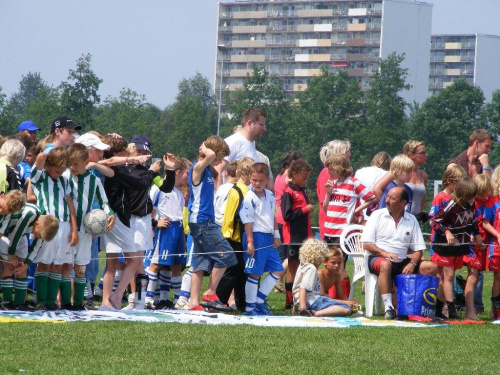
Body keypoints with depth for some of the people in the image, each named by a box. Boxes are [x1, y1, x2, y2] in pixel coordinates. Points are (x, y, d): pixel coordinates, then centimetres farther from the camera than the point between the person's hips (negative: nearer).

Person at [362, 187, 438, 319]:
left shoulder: (411, 220, 11)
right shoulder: (378, 215, 4)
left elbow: (418, 249, 8)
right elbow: (366, 244, -3)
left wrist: (412, 264, -13)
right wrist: (384, 253, -20)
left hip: (402, 261, 4)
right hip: (378, 258, -4)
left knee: (431, 267, -15)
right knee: (385, 264, -39)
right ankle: (388, 307, -41)